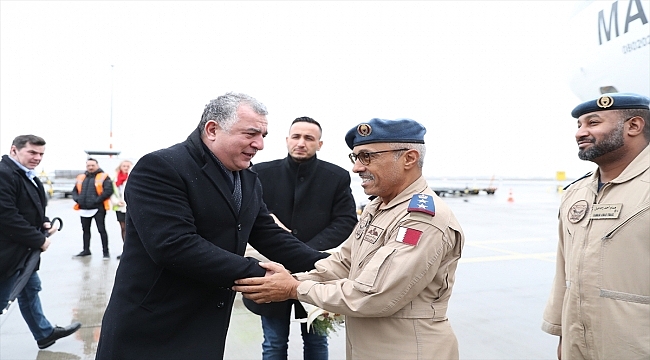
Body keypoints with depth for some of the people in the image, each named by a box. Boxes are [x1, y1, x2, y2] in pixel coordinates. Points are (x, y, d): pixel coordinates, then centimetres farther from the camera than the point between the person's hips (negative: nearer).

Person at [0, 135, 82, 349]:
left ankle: (45, 333, 34)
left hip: (23, 249, 10)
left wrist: (43, 223, 3)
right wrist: (39, 239, -20)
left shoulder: (28, 177, 12)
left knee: (30, 290, 20)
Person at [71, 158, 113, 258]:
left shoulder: (103, 177, -5)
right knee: (85, 230, 16)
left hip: (98, 208, -6)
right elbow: (75, 190, 18)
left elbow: (109, 190, -15)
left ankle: (105, 251, 4)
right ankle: (86, 250, 29)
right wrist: (77, 199, -2)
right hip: (84, 209, 6)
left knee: (101, 230, -2)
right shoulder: (81, 177, 14)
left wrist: (97, 200, -19)